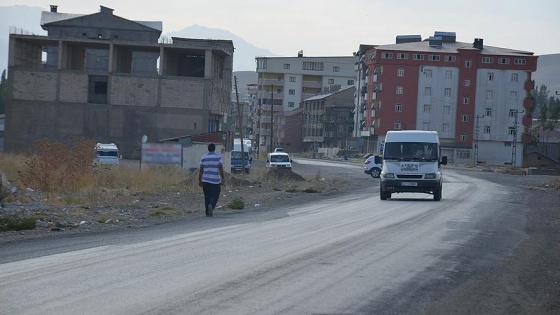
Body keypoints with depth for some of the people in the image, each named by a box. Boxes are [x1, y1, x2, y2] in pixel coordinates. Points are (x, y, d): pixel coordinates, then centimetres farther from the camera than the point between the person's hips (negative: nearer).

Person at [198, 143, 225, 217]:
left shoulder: (203, 157, 5)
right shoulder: (218, 157, -3)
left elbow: (201, 170, 4)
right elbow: (221, 168, -9)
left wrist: (199, 180, 10)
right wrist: (223, 179, -5)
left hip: (205, 180, 3)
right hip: (215, 180, -3)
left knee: (207, 196, 10)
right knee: (215, 196, 5)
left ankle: (207, 212, 9)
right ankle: (211, 205, -22)